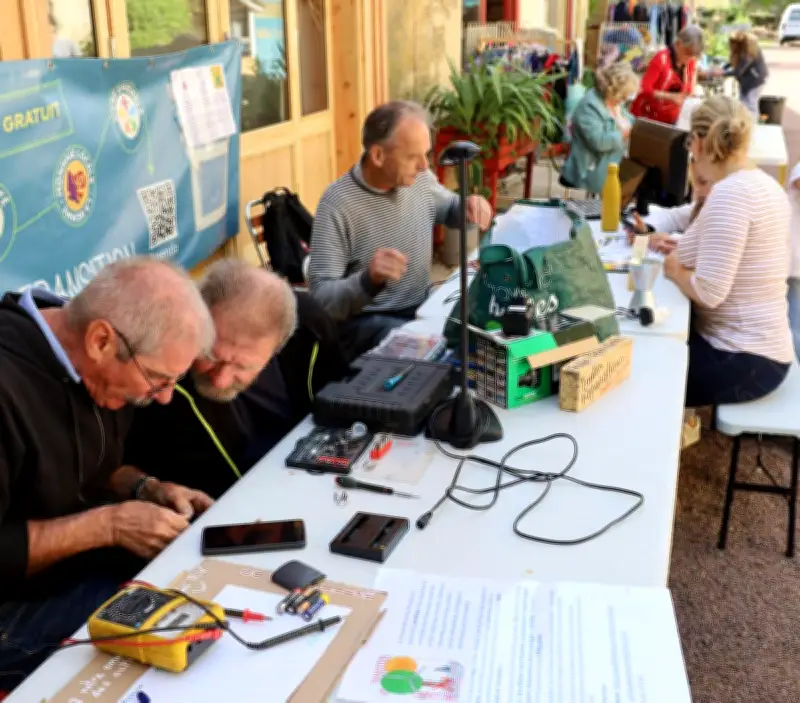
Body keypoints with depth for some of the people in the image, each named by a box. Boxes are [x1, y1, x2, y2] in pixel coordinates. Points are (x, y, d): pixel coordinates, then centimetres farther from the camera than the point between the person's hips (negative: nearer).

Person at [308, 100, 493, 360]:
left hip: (422, 307, 7)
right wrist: (369, 280, -42)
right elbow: (321, 297, -22)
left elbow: (449, 209, 23)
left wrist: (468, 207, -2)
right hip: (366, 322, -7)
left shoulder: (419, 178, -1)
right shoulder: (338, 203, -21)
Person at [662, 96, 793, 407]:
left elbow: (708, 292, -26)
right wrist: (683, 250, 14)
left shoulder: (729, 192, -22)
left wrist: (676, 270, -8)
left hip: (743, 361, -9)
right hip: (760, 348, 9)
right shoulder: (766, 185, 7)